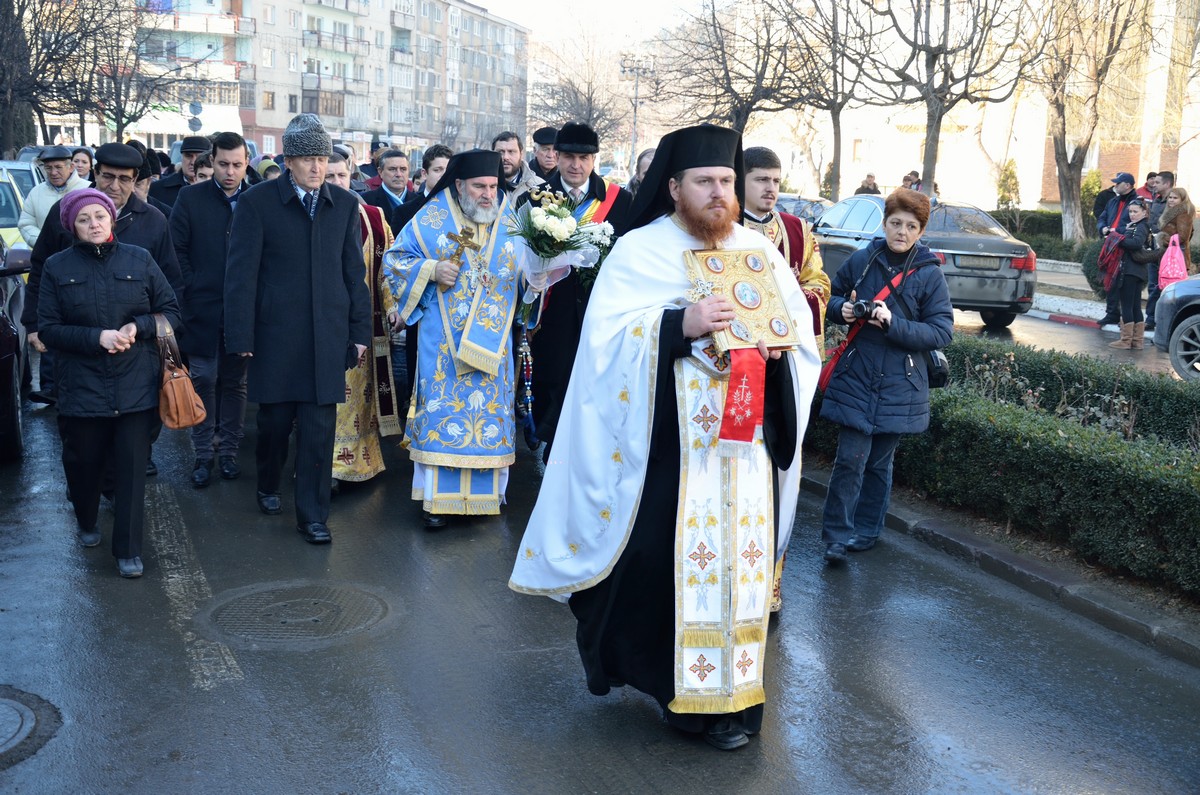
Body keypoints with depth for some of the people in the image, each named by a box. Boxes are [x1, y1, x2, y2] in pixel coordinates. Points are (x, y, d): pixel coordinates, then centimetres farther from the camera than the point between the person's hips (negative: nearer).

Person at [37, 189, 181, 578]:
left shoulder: (139, 259, 2)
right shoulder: (57, 267, 2)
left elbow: (171, 310, 6)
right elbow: (48, 329, 0)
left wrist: (138, 327, -13)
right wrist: (97, 337, -15)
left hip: (136, 385, 0)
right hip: (82, 386, 1)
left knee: (132, 465, -2)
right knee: (83, 462, 12)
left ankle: (128, 550, 8)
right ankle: (87, 523, 41)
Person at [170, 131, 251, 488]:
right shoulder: (191, 197, 1)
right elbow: (176, 249, 2)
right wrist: (192, 287, -4)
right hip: (202, 307, 0)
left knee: (234, 383, 9)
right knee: (203, 381, 3)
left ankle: (228, 450, 19)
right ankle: (203, 454, 13)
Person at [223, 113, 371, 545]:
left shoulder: (344, 204, 7)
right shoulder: (257, 202, -3)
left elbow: (354, 272, 9)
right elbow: (241, 273, -5)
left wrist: (360, 331, 7)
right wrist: (240, 337, -9)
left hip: (328, 336, 2)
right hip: (275, 335, -1)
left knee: (320, 428, 1)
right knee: (274, 420, 12)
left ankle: (312, 514, 11)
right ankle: (268, 486, 38)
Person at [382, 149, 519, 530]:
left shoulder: (511, 219, 5)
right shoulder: (433, 218, -1)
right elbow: (395, 258, 2)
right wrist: (431, 270, -13)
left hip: (493, 339, 3)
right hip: (444, 339, -2)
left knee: (490, 410, 6)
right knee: (441, 409, -2)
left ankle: (486, 491, 18)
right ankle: (436, 497, 6)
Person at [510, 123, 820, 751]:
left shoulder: (760, 252, 11)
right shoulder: (639, 251, -1)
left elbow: (803, 331, 15)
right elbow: (608, 338, -10)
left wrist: (775, 344, -8)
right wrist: (681, 324, -23)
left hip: (746, 440, 4)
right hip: (667, 441, -3)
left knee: (739, 556, 5)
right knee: (658, 554, -1)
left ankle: (728, 690, 17)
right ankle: (660, 672, 24)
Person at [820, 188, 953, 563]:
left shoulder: (930, 275, -4)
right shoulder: (861, 260, 0)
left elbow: (942, 331, -8)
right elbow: (832, 296, 14)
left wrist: (892, 323, -20)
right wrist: (842, 308, -10)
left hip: (898, 386, 0)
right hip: (855, 377, 0)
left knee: (880, 462, 12)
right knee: (851, 458, -8)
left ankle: (867, 530, 28)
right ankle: (836, 534, 4)